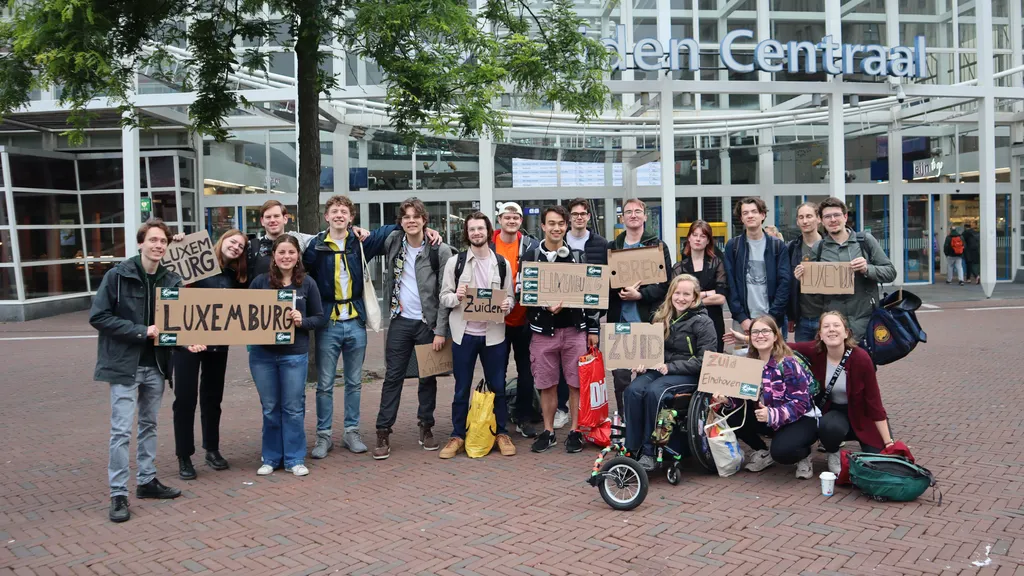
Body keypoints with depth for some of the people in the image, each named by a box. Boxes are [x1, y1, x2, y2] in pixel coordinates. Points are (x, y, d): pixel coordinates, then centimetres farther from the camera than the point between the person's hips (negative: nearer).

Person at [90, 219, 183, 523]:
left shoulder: (172, 280, 1)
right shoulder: (118, 276, -10)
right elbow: (98, 316, -13)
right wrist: (140, 331, -19)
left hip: (156, 364, 5)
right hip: (124, 364, -5)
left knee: (149, 425, 16)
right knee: (122, 430, -4)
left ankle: (147, 480, 28)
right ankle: (118, 494, 4)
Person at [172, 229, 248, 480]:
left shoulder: (236, 276, 10)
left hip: (218, 343, 5)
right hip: (187, 339, -5)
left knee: (213, 396, 13)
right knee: (185, 397, -2)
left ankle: (212, 450, 27)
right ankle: (184, 457, 8)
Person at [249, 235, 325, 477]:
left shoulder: (307, 284, 1)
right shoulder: (260, 281, 2)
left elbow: (319, 317, 4)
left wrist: (302, 321, -14)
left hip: (295, 354, -1)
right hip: (262, 353, 1)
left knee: (293, 408, 3)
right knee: (270, 408, 9)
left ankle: (295, 459, 15)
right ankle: (271, 458, 22)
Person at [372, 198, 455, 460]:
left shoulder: (440, 250, -9)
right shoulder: (393, 242, 2)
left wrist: (440, 330, -13)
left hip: (428, 323, -2)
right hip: (400, 320, 3)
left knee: (428, 377, 8)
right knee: (393, 376, 3)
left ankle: (426, 427, 22)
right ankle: (383, 432, 7)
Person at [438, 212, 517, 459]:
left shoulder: (502, 263, 6)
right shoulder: (455, 262, 3)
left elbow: (510, 297, 10)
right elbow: (444, 297, 3)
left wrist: (507, 305, -12)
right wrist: (456, 297, -18)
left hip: (493, 333, 1)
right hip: (464, 333, -1)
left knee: (497, 386, 7)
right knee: (461, 388, 7)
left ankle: (501, 433, 22)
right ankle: (457, 436, 18)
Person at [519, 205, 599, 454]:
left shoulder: (578, 256, 6)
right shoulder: (530, 257, 4)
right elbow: (520, 289, 0)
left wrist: (593, 329, 4)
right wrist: (545, 305, -17)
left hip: (574, 329, 0)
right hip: (543, 330, 0)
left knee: (577, 383, 2)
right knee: (547, 384, 6)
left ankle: (575, 431, 14)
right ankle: (548, 431, 19)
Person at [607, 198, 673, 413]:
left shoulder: (658, 246, 4)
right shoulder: (613, 247, 13)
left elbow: (665, 283, -3)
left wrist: (639, 294, -15)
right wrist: (621, 292, -12)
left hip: (648, 319, -2)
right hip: (620, 320, 2)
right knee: (620, 375, 4)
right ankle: (623, 418, 15)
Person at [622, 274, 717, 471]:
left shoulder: (702, 322, -5)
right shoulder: (662, 316, 13)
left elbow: (704, 360, -12)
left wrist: (670, 366, -19)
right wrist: (643, 362, -4)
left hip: (689, 374, -5)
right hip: (659, 369, 5)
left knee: (654, 392, -33)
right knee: (633, 390, -26)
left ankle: (649, 452, -23)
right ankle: (631, 449, -21)